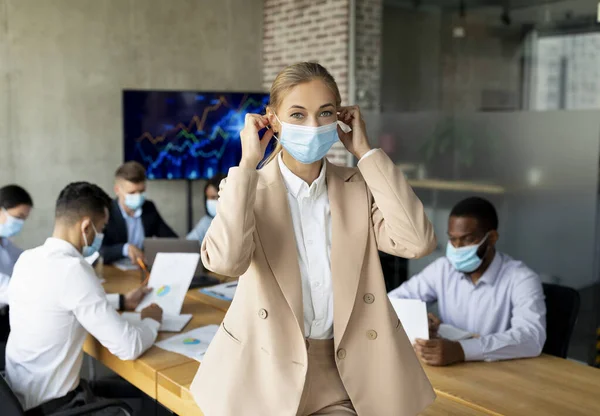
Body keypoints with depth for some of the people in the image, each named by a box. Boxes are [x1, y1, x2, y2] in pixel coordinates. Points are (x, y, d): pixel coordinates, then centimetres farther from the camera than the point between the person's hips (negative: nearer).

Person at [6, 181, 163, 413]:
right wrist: (152, 321, -4)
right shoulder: (73, 269, -26)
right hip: (49, 405, -8)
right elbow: (129, 348, -24)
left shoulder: (28, 258, -1)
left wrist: (122, 301, 17)